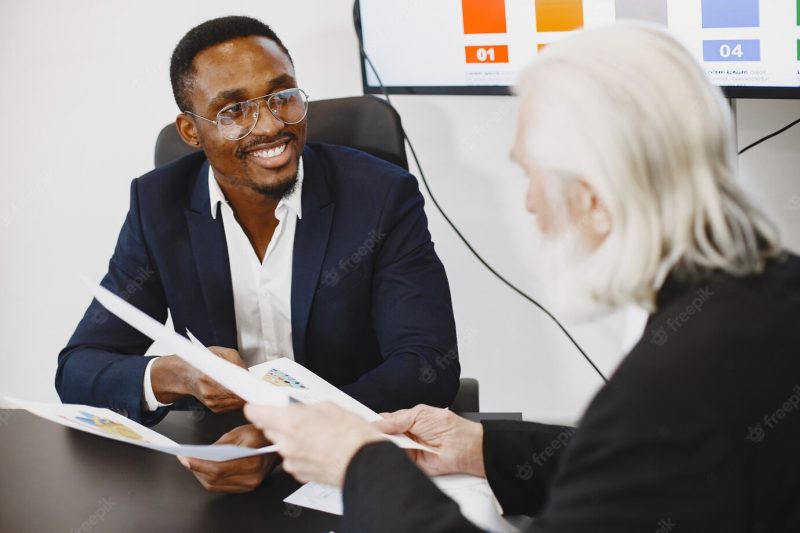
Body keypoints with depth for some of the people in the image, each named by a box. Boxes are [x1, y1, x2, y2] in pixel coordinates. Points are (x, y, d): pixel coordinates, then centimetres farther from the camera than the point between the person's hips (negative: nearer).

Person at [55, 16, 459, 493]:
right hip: (215, 461, 1)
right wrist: (173, 376, -24)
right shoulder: (160, 204, -2)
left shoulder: (381, 197, -9)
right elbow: (78, 370, -2)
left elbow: (430, 368, -17)